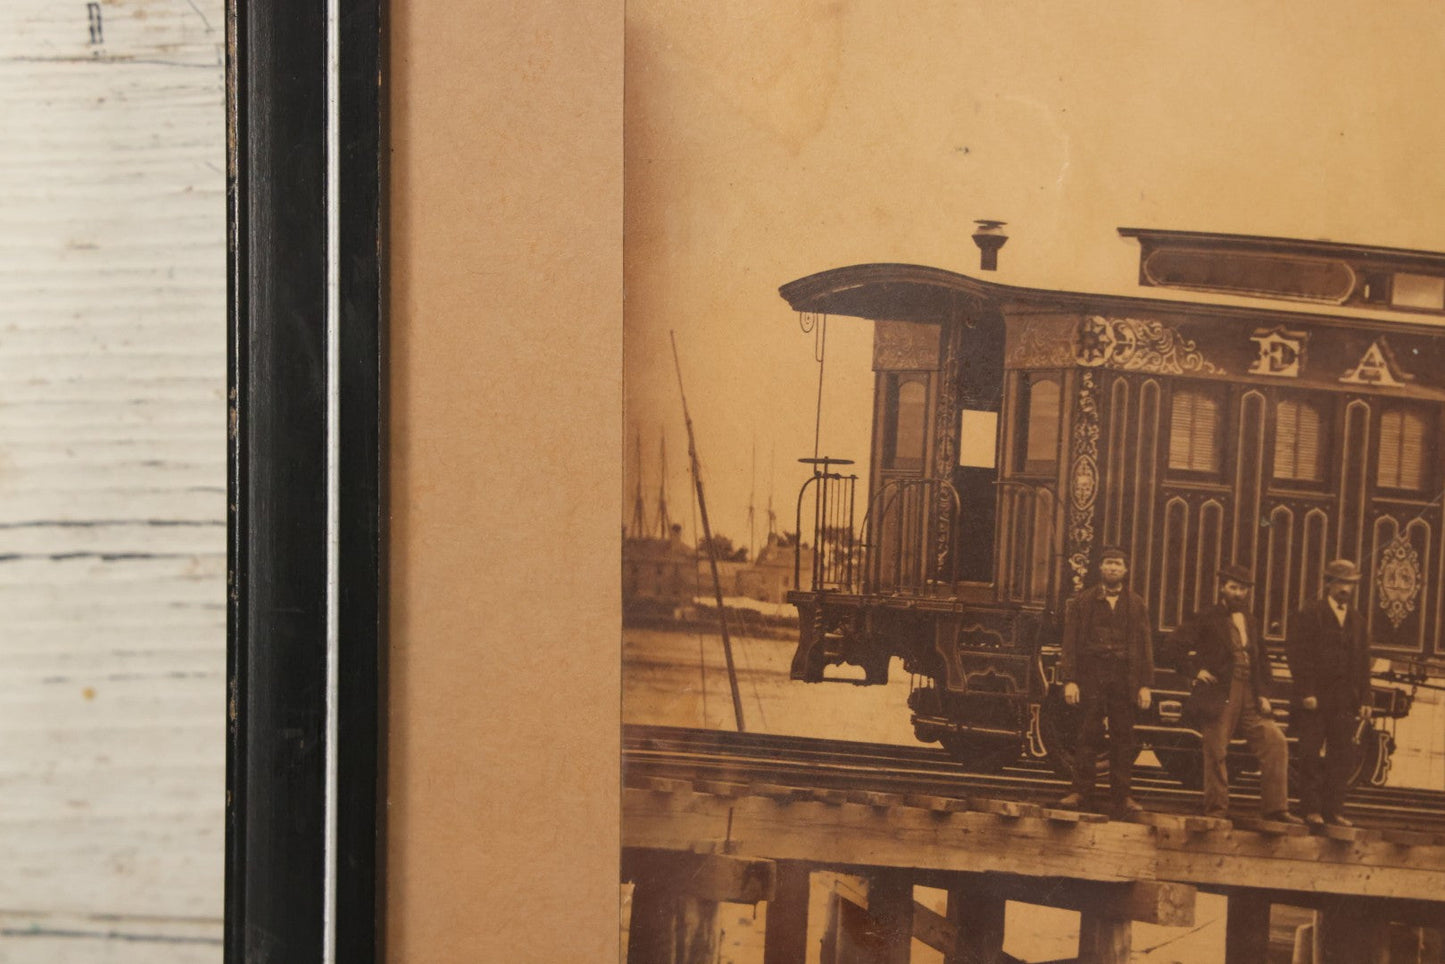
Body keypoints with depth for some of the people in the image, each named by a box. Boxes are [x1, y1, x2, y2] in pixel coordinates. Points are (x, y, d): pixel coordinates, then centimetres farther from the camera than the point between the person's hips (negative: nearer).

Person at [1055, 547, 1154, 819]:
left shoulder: (1136, 604, 13)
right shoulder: (1082, 601, 8)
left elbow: (1145, 644, 10)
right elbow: (1070, 641, 4)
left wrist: (1145, 684, 2)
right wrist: (1069, 680, -5)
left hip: (1124, 677, 1)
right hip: (1091, 675, -1)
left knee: (1123, 738, 2)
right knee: (1089, 735, -3)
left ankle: (1121, 796, 9)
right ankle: (1081, 792, 3)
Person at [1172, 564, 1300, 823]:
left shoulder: (1252, 622, 18)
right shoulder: (1206, 618, 1)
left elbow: (1262, 660, 21)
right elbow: (1177, 643, -5)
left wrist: (1263, 694, 11)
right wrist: (1196, 670, -10)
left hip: (1249, 697, 5)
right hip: (1218, 694, -5)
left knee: (1276, 742, -3)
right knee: (1216, 752, -3)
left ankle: (1275, 808, 2)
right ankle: (1216, 809, 9)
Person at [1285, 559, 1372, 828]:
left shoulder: (1357, 620, 16)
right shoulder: (1309, 614, 0)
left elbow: (1363, 662, 16)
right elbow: (1297, 654, -7)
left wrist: (1365, 700, 8)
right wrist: (1306, 692, -14)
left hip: (1345, 702, 5)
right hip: (1315, 700, -5)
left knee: (1342, 758, 3)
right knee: (1311, 756, -3)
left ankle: (1333, 810, 9)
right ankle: (1311, 809, 2)